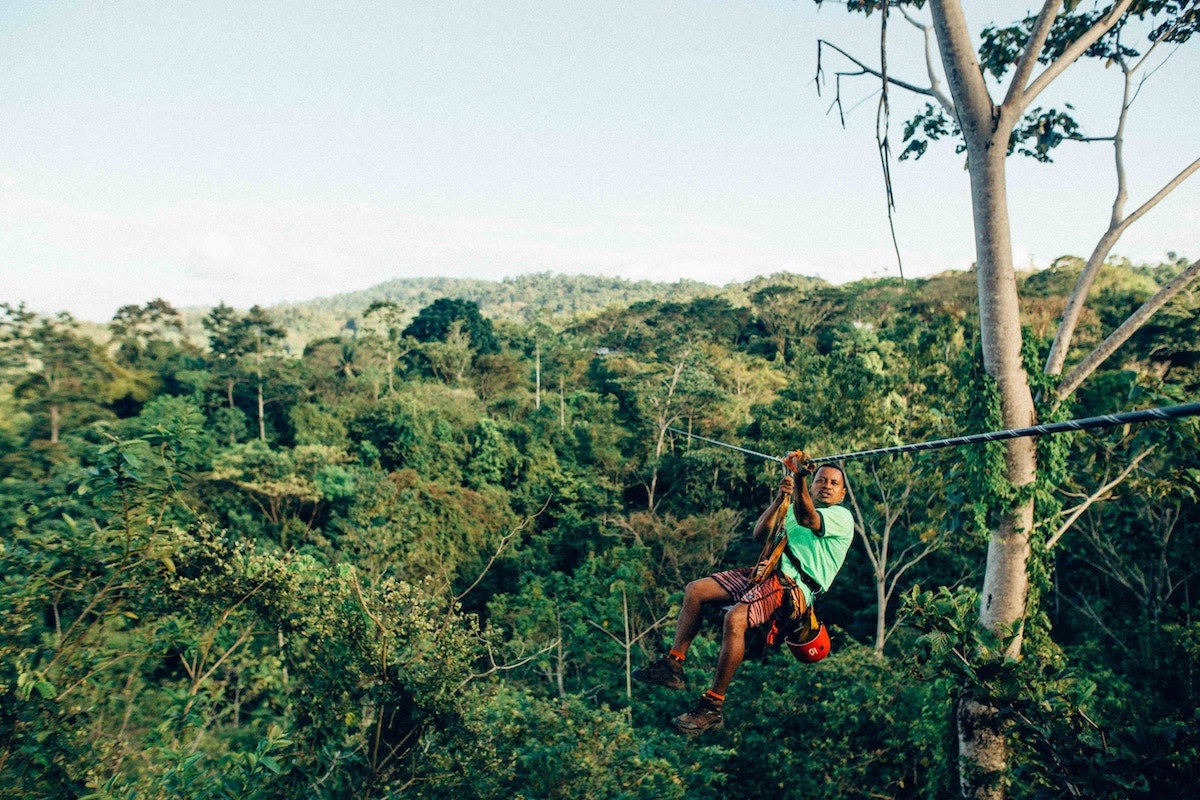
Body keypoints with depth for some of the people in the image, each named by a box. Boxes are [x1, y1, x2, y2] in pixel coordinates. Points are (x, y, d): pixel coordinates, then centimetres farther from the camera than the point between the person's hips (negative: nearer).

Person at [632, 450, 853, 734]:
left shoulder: (842, 517, 5)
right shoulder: (792, 508, 26)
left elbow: (806, 519, -18)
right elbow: (760, 532, 11)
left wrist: (799, 476, -31)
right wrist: (780, 499, -3)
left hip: (794, 586, -8)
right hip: (767, 572, 8)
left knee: (736, 617, -32)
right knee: (695, 590, -4)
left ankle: (712, 707, -22)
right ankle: (673, 665, -1)